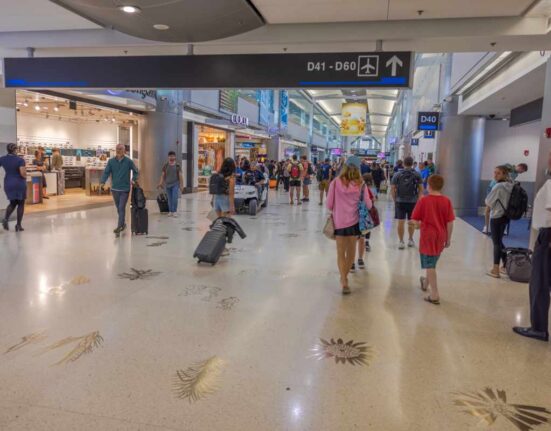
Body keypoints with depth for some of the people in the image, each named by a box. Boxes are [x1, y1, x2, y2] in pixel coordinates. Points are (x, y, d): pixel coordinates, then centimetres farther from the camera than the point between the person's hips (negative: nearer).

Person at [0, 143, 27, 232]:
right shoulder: (20, 160, -13)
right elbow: (23, 173, -20)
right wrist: (25, 176, 2)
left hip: (8, 184, 5)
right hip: (19, 183, -4)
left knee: (13, 203, 21)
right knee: (21, 204, 7)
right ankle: (18, 225, 5)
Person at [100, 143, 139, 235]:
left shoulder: (128, 161, -5)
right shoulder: (111, 161, -1)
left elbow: (135, 171, 8)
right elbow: (106, 172, -6)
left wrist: (134, 180, -1)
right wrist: (102, 182, -20)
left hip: (125, 189, -3)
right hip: (115, 188, 3)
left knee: (122, 208, -9)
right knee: (118, 208, 15)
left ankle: (119, 226, -9)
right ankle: (123, 223, 32)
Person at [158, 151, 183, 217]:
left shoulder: (178, 165, 0)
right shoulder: (165, 165, 4)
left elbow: (180, 176, -1)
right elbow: (162, 175, 3)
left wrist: (181, 186, -5)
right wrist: (161, 183, -10)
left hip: (175, 184, -2)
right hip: (168, 184, 2)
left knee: (174, 198, -13)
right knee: (170, 199, 6)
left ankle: (174, 211, -6)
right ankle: (170, 211, 15)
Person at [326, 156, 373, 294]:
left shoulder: (335, 183, -8)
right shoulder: (360, 184, -7)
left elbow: (329, 205, -5)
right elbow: (368, 205, -3)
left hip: (339, 222, -1)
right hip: (354, 221, 1)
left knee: (341, 254, 8)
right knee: (351, 252, 19)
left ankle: (344, 282, -4)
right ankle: (344, 277, 34)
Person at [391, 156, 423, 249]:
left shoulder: (397, 175, -2)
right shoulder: (417, 175, -1)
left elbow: (393, 189, -1)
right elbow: (421, 189, 1)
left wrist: (395, 200, 9)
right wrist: (418, 199, 10)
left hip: (400, 201, -1)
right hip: (413, 201, 1)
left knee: (401, 222, 3)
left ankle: (401, 242, 6)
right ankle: (411, 240, 27)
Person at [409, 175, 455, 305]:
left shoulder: (423, 200, -12)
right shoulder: (446, 201, -5)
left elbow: (414, 220, -10)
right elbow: (450, 222, -4)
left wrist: (417, 224, 12)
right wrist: (448, 239, 6)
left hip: (428, 235, -4)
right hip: (440, 236, 4)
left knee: (429, 265, 3)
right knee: (432, 263, 23)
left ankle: (434, 295, 3)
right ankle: (426, 283, 45)